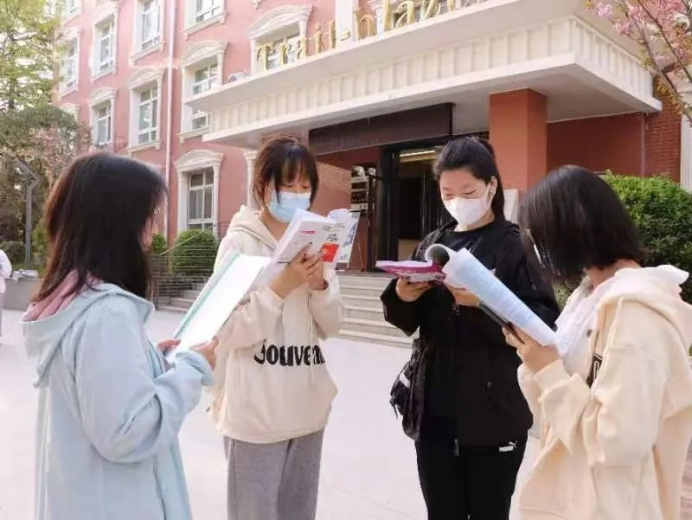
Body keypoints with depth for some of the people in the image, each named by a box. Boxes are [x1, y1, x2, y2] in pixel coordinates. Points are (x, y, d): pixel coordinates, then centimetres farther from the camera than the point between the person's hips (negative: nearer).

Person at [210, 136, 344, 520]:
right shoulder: (239, 243, -8)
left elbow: (331, 327, 6)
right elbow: (229, 331, -14)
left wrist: (319, 283, -11)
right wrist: (282, 285, -23)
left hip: (307, 407, 6)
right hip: (257, 411, -5)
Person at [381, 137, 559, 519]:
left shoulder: (519, 245, -4)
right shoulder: (432, 244, 10)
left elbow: (545, 325, -12)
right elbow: (409, 323, 12)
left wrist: (483, 302, -26)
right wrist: (401, 296, -9)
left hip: (494, 412, -4)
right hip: (434, 408, 4)